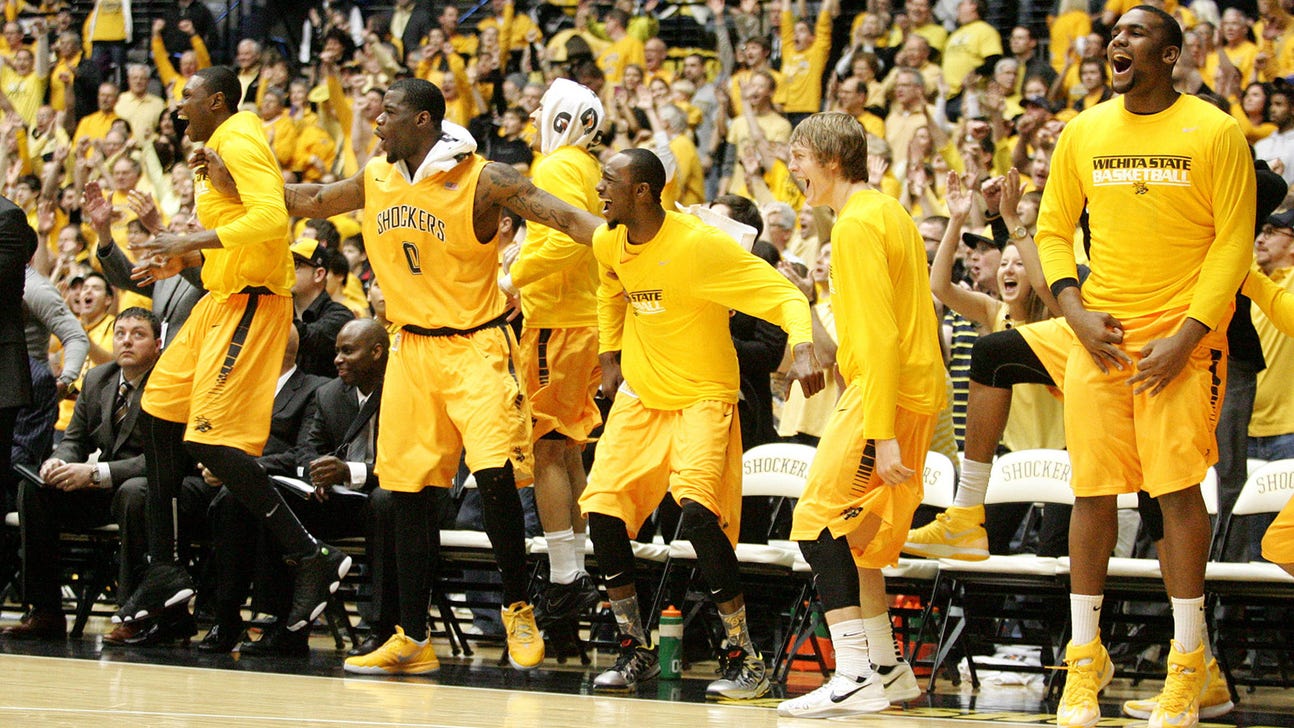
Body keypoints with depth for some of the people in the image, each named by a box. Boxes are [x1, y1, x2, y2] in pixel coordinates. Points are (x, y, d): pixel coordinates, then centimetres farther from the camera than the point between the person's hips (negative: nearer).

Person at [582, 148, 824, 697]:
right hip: (639, 397, 7)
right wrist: (610, 359, 21)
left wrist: (803, 350, -40)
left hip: (703, 399, -7)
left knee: (697, 510, -25)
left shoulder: (700, 245, -22)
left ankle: (743, 657, -12)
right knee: (602, 510, -6)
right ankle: (636, 651, 12)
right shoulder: (608, 244, -1)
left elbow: (784, 295, -23)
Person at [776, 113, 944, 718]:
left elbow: (879, 337, -20)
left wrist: (882, 434, -24)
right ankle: (887, 669, 22)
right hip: (919, 389, 10)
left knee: (818, 520, -13)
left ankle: (856, 676, -19)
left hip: (885, 392, -10)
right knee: (854, 534, 16)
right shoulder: (889, 212, 17)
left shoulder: (857, 225, -14)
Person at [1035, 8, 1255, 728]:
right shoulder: (1085, 132, 8)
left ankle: (1188, 662, 1)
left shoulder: (1214, 132, -4)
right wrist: (1075, 311, -2)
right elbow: (1054, 228, 14)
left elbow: (1234, 241, -5)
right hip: (1101, 335, 3)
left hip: (1181, 335, -3)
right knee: (1093, 491, 2)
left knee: (1179, 490, -8)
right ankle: (1086, 656, 10)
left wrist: (1186, 336, -13)